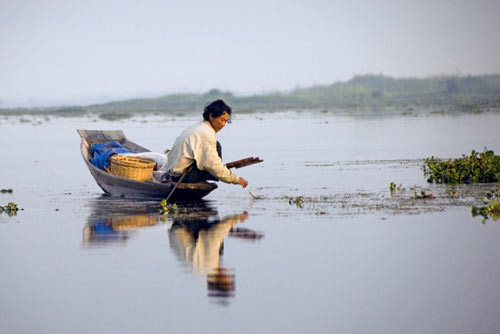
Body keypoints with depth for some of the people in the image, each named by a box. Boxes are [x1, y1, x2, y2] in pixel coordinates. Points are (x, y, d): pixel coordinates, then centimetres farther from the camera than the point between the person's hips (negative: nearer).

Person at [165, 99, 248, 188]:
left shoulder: (198, 127, 16)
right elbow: (213, 165, -18)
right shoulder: (206, 133, -15)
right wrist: (236, 179, -12)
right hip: (181, 176, -10)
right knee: (216, 146, -12)